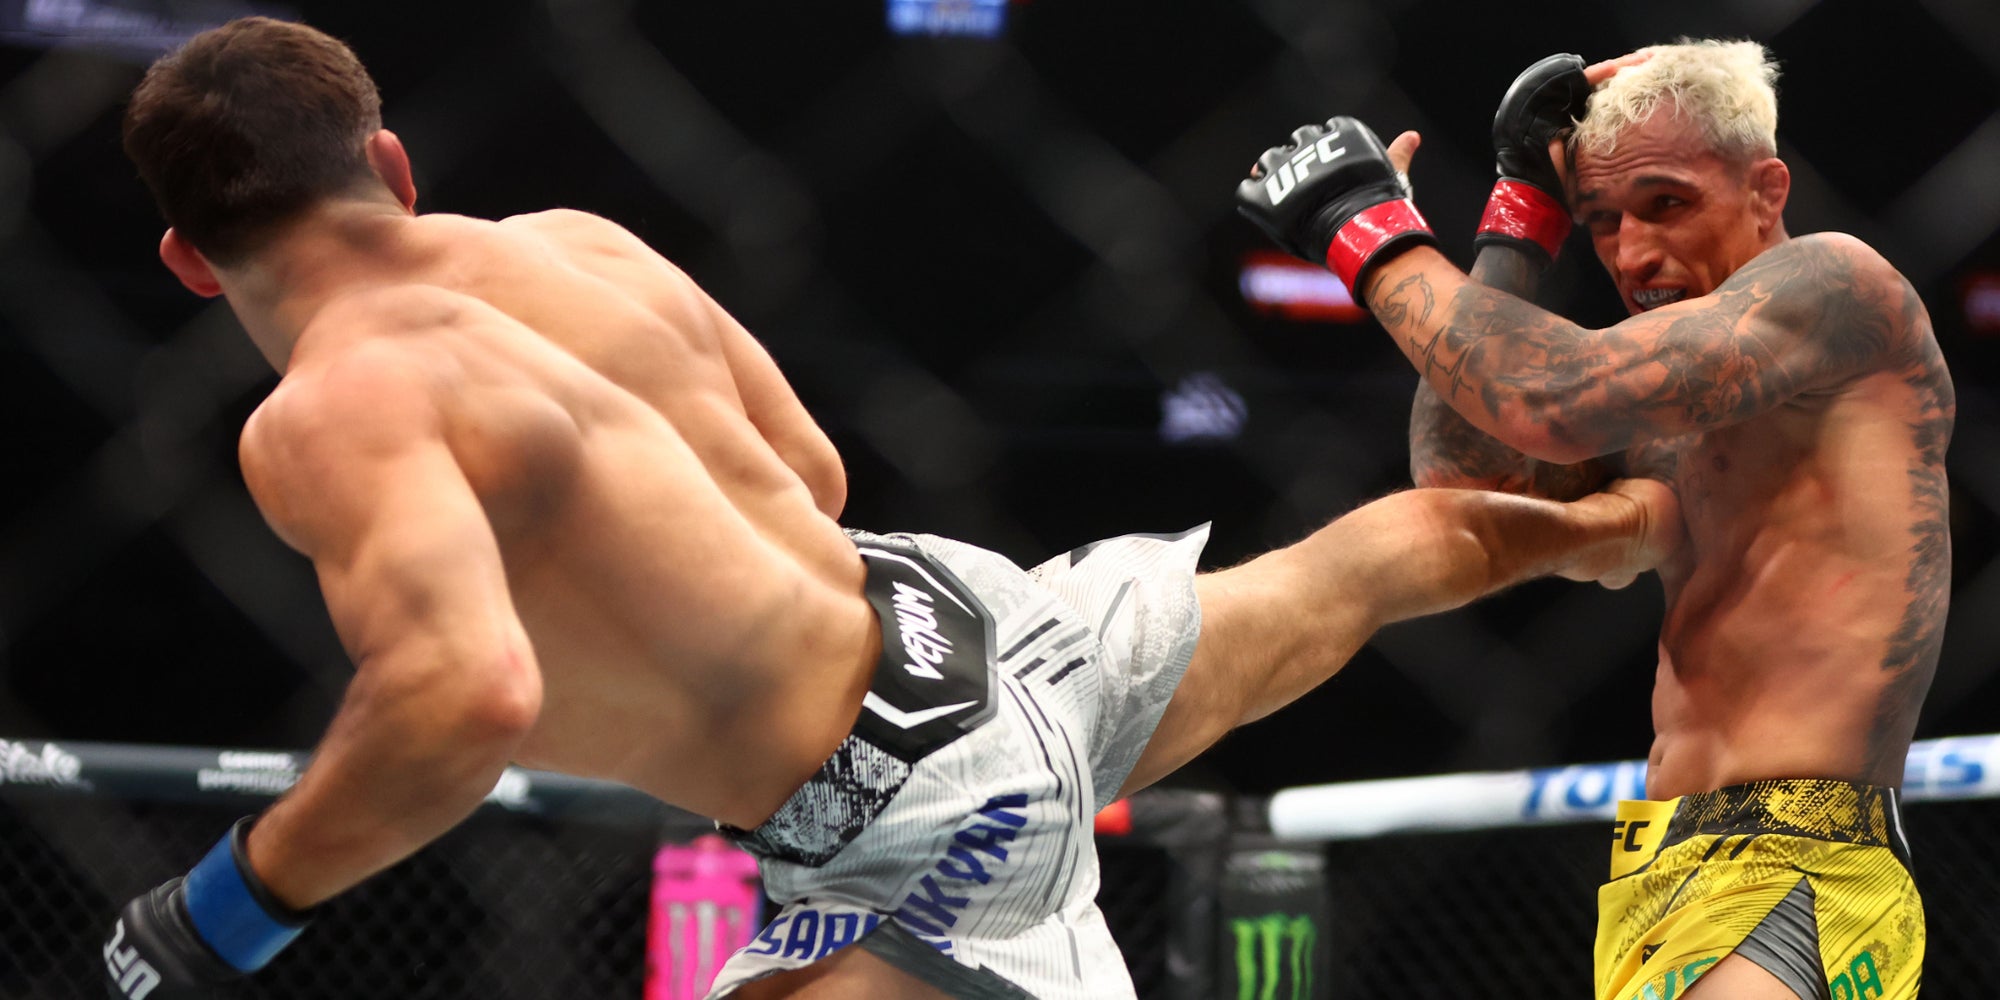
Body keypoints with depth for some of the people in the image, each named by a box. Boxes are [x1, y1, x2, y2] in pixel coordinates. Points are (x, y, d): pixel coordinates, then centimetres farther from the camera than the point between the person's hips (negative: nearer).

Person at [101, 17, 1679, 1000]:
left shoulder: (332, 414, -19)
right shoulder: (573, 242, 5)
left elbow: (471, 697, -36)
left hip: (909, 827, -9)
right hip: (963, 613, 9)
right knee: (1350, 572, 34)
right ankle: (1621, 519, 59)